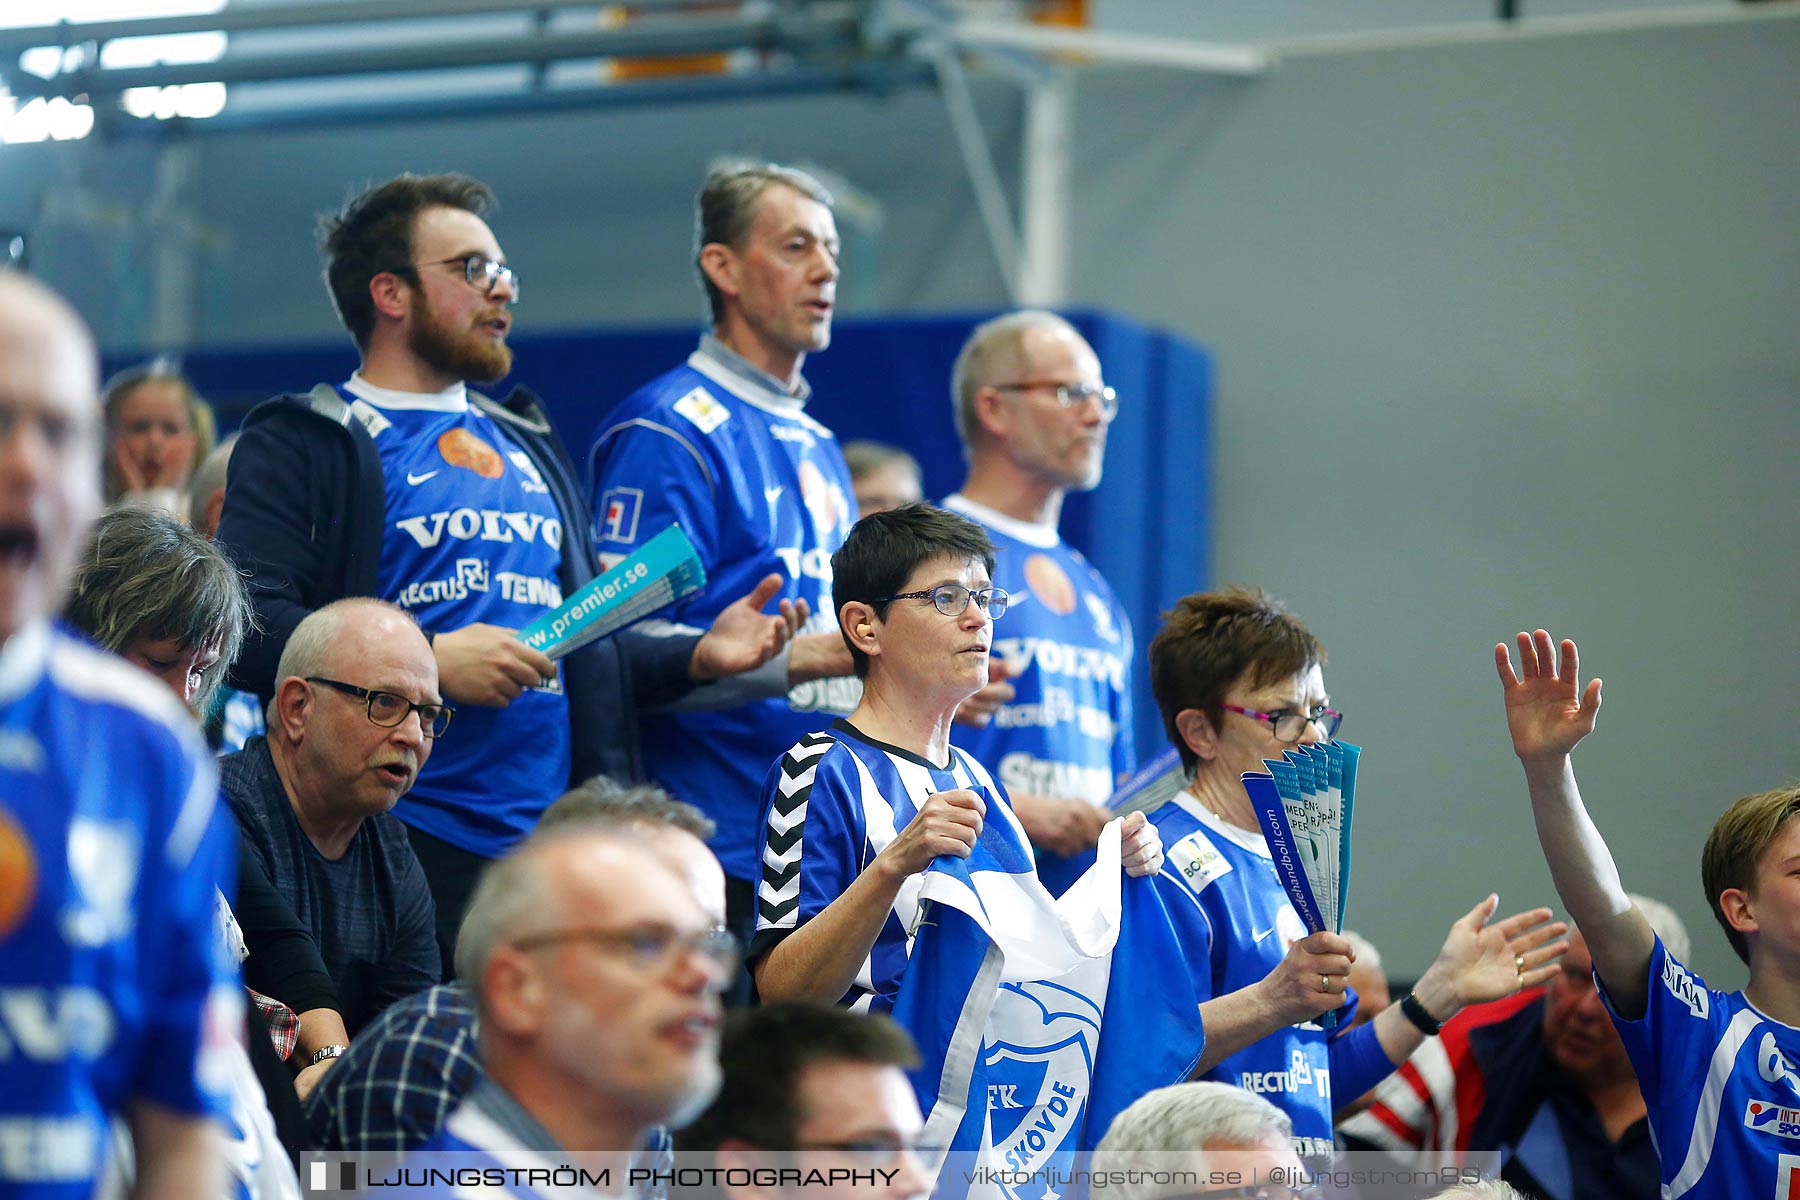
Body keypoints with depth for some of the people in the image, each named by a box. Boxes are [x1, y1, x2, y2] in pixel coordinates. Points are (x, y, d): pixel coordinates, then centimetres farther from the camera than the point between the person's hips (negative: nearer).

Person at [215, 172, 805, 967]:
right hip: (403, 845, -6)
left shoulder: (529, 448, 25)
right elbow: (249, 628, -12)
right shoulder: (303, 444, 2)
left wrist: (698, 656, 10)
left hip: (553, 841, 6)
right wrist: (427, 660, -19)